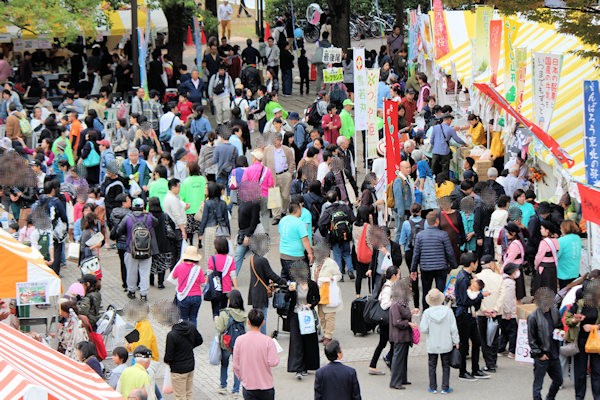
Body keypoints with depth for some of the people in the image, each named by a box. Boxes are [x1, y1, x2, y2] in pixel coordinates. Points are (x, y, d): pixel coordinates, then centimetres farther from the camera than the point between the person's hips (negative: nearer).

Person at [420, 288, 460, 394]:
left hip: (432, 345, 0)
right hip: (446, 344, 1)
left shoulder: (427, 313, -12)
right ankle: (445, 388, 8)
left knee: (432, 365, 12)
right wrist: (456, 341, 4)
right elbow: (453, 328, -5)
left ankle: (433, 387, 14)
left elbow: (423, 329, -13)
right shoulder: (448, 311, -9)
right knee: (445, 365, 10)